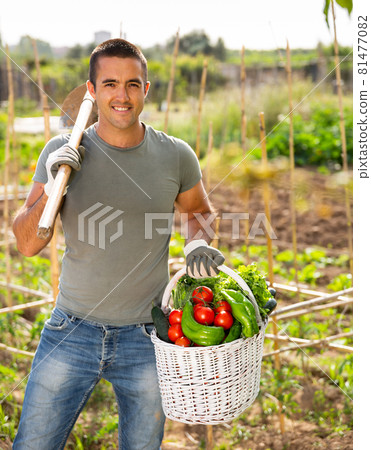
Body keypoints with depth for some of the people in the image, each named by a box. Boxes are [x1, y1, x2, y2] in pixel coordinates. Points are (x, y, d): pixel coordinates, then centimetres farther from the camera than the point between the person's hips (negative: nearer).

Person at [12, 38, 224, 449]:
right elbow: (27, 244, -4)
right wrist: (52, 187, -20)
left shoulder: (176, 156, -4)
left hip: (146, 339, 1)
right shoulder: (62, 152, -5)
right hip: (71, 332, 0)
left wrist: (197, 242, -7)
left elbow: (198, 211, 15)